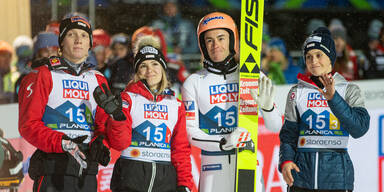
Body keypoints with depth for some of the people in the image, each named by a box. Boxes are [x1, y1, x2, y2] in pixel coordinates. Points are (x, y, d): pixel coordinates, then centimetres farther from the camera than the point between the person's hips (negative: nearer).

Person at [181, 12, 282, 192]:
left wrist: (267, 106, -16)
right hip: (213, 165, 0)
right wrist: (223, 143, -17)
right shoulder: (194, 82, 4)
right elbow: (190, 131, -1)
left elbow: (275, 126, 6)